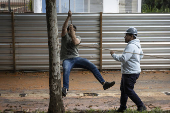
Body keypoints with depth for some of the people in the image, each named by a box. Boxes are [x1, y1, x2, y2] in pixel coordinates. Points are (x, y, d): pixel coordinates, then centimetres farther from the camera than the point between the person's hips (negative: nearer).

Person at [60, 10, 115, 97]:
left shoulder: (77, 37, 14)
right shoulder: (65, 36, 7)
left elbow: (75, 42, -11)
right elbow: (64, 28, -14)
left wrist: (72, 32, -14)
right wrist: (68, 17, -21)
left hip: (76, 58, 4)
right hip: (67, 60, -4)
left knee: (92, 66, -14)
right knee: (66, 69, -38)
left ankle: (104, 83, -16)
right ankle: (65, 89, -53)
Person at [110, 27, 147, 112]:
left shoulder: (131, 46, -21)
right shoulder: (137, 45, 12)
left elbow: (123, 58, -27)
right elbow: (141, 55, 27)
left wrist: (113, 54, -16)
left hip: (130, 73, -11)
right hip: (127, 72, 11)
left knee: (129, 91, -4)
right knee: (123, 89, 18)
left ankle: (141, 106, 2)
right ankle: (122, 107, 28)